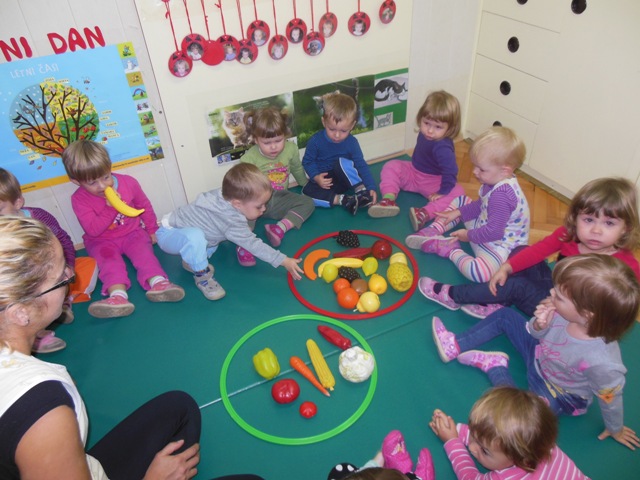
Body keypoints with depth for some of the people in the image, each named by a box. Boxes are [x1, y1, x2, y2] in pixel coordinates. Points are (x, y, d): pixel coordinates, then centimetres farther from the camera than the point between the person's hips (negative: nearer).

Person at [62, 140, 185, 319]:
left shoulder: (129, 183, -7)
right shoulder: (79, 199, -13)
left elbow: (144, 206, 8)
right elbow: (93, 230, -19)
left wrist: (152, 230, 12)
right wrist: (109, 208, -29)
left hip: (132, 233, 1)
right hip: (101, 241, -1)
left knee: (143, 251, -27)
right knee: (109, 259, -29)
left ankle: (158, 283, -50)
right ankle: (118, 296, -53)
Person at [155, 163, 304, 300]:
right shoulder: (232, 221, -33)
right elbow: (252, 244, -28)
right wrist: (284, 261, -25)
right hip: (168, 234, -9)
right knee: (194, 236, -38)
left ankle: (192, 259, 12)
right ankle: (202, 276, -14)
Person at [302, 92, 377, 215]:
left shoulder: (351, 142, -13)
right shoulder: (316, 140, -14)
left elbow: (361, 165, -11)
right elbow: (307, 161, -5)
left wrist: (371, 187, -20)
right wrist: (316, 177, -22)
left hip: (345, 180, -1)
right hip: (323, 181, 1)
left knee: (342, 162, -33)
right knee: (306, 192, -30)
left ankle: (362, 192, -26)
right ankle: (342, 199, -31)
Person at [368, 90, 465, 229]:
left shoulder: (442, 147, -33)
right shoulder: (425, 134, -10)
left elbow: (451, 171, -37)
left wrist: (443, 192, -30)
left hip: (434, 181, -7)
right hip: (413, 172, 7)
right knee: (391, 166, -10)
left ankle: (425, 213, -52)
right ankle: (389, 199, -27)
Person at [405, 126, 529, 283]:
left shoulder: (501, 195, -35)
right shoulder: (498, 181, -5)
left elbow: (494, 232, -32)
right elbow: (480, 205, 12)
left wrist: (469, 235, -17)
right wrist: (458, 213, 4)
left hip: (498, 244, -10)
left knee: (478, 271, -39)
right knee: (460, 201, 16)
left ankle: (451, 250, -13)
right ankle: (434, 231, 3)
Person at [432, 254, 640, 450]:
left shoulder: (602, 362, -42)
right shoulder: (565, 312, -29)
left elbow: (611, 398, -21)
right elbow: (537, 334, -9)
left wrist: (615, 430, -3)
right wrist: (539, 325, -32)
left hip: (558, 396, -5)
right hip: (540, 353, 5)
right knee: (504, 315, 4)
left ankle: (494, 366, 4)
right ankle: (455, 346, 14)